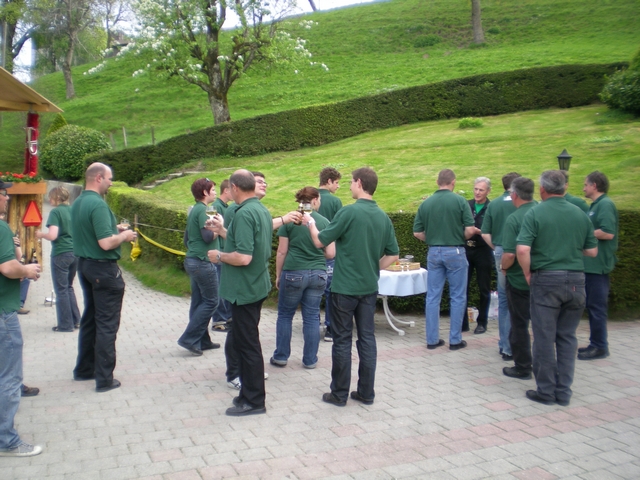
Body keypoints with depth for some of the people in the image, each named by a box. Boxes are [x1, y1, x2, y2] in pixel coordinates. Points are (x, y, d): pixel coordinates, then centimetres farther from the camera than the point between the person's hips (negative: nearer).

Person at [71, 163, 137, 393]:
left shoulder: (78, 203, 8)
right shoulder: (98, 204, -21)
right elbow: (106, 243, -27)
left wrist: (114, 228, 13)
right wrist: (124, 236, -9)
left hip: (84, 264, 10)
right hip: (104, 269, -9)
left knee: (89, 319, 19)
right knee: (107, 323, -2)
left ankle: (84, 369, 29)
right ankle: (104, 378, 3)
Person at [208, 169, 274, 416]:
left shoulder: (244, 214, -21)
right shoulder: (263, 210, 9)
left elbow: (243, 257, -28)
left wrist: (219, 256, -11)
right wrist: (224, 232, 27)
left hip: (245, 289, -10)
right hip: (258, 285, 10)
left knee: (247, 344, 0)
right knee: (243, 341, 19)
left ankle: (254, 401, 11)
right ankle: (249, 392, 30)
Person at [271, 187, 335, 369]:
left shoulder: (289, 220, -4)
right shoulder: (324, 222, 0)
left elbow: (282, 252, -3)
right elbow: (331, 253, -1)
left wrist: (278, 275, 7)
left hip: (293, 273, -2)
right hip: (318, 274, 2)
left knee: (285, 315, 13)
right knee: (312, 317, 10)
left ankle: (281, 357, 19)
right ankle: (310, 360, 16)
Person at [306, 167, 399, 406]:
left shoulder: (348, 212, -15)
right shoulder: (383, 217, 4)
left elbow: (320, 241, -8)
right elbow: (392, 255, 9)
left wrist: (310, 223, 10)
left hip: (345, 287, -5)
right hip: (369, 287, 5)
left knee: (342, 340, 4)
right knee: (367, 338, 11)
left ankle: (339, 393, 13)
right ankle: (366, 392, 17)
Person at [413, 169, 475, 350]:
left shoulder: (426, 203, 2)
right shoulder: (459, 201, -8)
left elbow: (417, 233, 2)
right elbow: (470, 230, -11)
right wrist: (460, 238, 8)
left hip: (433, 252, 3)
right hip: (455, 252, -3)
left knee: (433, 297, 8)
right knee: (457, 297, 7)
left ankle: (432, 339, 13)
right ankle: (455, 340, 11)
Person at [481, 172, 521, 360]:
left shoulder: (493, 204, 5)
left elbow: (485, 234, 3)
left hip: (500, 253, 4)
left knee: (503, 300, 15)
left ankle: (504, 344, 22)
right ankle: (510, 347, 4)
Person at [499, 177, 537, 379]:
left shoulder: (513, 219, -18)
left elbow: (509, 255, -24)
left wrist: (503, 267, -4)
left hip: (519, 280, -5)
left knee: (519, 325, 9)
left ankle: (522, 367, 18)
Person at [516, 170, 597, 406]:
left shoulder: (535, 213, -8)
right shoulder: (580, 214, 6)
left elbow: (522, 249, -19)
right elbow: (592, 251, 10)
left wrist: (528, 274, -4)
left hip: (546, 280, -4)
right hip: (576, 279, 4)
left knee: (544, 338, 5)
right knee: (567, 338, 12)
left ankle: (546, 391, 13)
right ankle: (564, 392, 17)